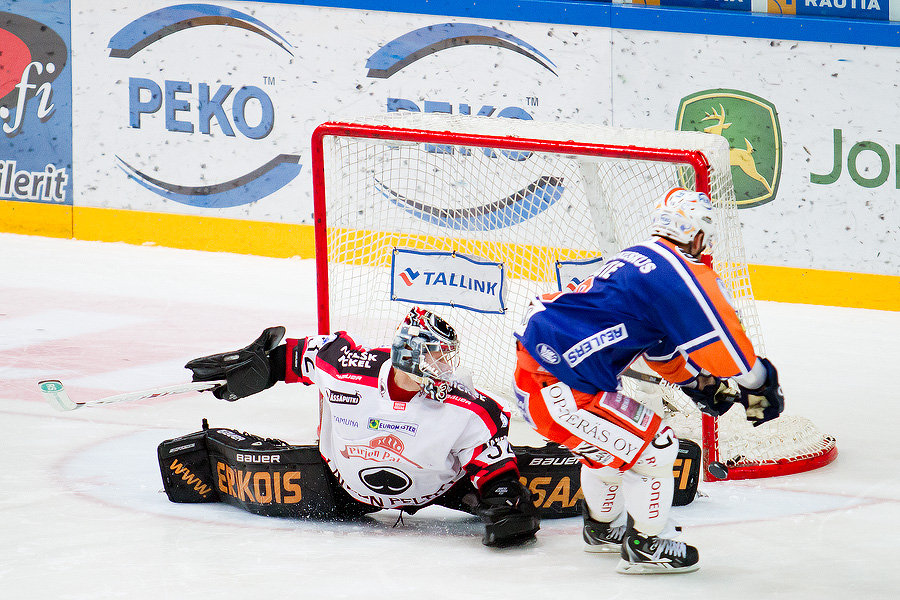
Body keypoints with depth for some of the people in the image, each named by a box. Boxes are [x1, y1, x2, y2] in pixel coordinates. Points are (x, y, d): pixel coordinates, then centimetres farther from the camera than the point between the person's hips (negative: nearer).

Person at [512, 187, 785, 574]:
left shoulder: (638, 260, 17)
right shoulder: (682, 274, -14)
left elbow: (661, 346, 30)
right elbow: (720, 338, -12)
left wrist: (696, 382, 31)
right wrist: (759, 384, 3)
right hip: (558, 389, -10)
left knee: (612, 442, 31)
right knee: (653, 447, -1)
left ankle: (603, 528, 51)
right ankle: (644, 547, 11)